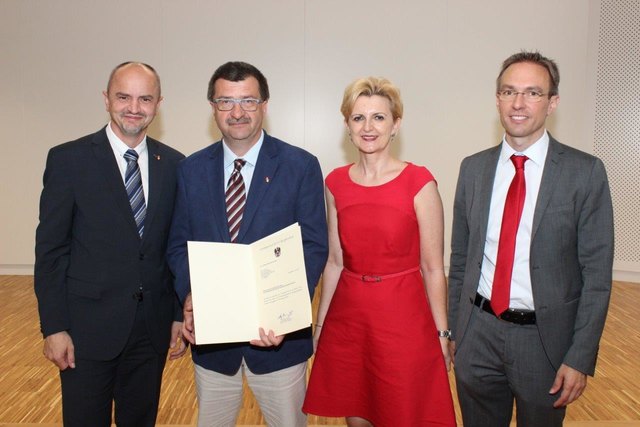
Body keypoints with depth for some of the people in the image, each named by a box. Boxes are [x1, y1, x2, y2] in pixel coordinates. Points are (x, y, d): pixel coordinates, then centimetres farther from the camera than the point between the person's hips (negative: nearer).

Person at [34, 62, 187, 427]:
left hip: (153, 328, 3)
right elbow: (50, 249, -5)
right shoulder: (68, 159, -6)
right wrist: (54, 327, -8)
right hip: (88, 327, -3)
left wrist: (181, 314, 5)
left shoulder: (174, 164, 3)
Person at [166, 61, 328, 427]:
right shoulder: (192, 169, 2)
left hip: (277, 332, -2)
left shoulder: (301, 166, -7)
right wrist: (189, 297, -13)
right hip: (210, 332, 3)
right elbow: (180, 243, 5)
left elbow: (315, 246, -10)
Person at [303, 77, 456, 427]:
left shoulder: (419, 182, -10)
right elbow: (334, 261, 9)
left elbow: (432, 268, -6)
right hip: (347, 316, 4)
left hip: (403, 318, -4)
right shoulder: (336, 183, 3)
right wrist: (319, 324, 11)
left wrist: (442, 335, -4)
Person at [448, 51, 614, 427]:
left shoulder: (585, 173, -8)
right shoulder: (473, 168, 2)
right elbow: (460, 258, 7)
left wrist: (580, 358, -11)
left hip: (545, 338, -2)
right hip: (479, 333, 3)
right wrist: (452, 330, 8)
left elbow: (597, 273, -8)